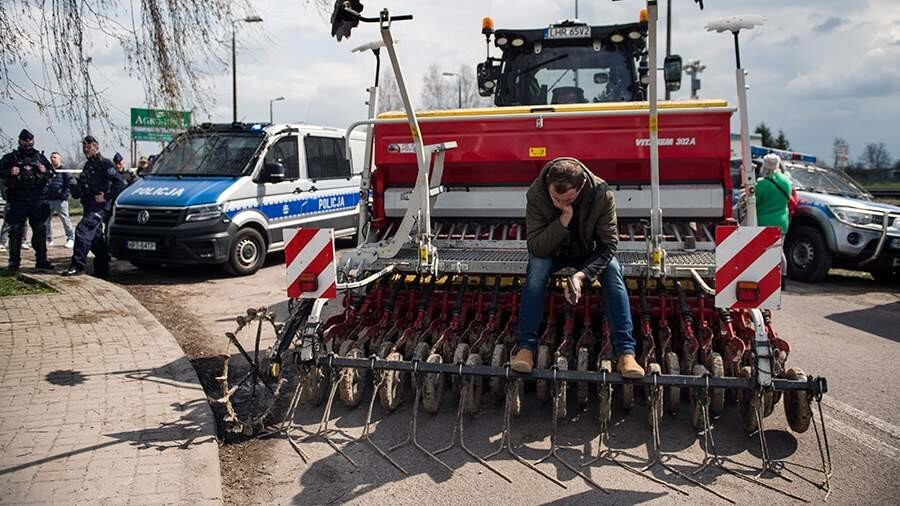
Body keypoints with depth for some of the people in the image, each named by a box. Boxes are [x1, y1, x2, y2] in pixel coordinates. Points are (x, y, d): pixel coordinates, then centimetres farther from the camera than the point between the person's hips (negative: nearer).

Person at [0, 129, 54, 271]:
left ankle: (41, 259, 13)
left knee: (40, 230, 6)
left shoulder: (40, 157, 12)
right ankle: (14, 261, 4)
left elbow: (52, 173, 16)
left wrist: (45, 171, -5)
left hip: (37, 200, 3)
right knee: (16, 230, -1)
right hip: (18, 200, -2)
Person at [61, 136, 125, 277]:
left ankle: (77, 265, -22)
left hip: (101, 206, -10)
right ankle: (102, 268, 19)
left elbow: (119, 182, -15)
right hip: (90, 206, 10)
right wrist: (74, 186, 5)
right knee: (95, 237, 11)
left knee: (83, 229, -21)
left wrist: (107, 196, -18)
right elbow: (78, 192, 27)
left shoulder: (105, 163, -5)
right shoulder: (87, 166, 23)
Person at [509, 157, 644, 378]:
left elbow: (609, 244, -23)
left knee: (613, 271, -27)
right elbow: (535, 247, -28)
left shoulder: (602, 194, -28)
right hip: (551, 251, 0)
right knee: (537, 268, -32)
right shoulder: (536, 194, -28)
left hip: (589, 253, 1)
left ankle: (626, 352, -28)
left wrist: (582, 275, -38)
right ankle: (525, 346, -27)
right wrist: (563, 220, -42)